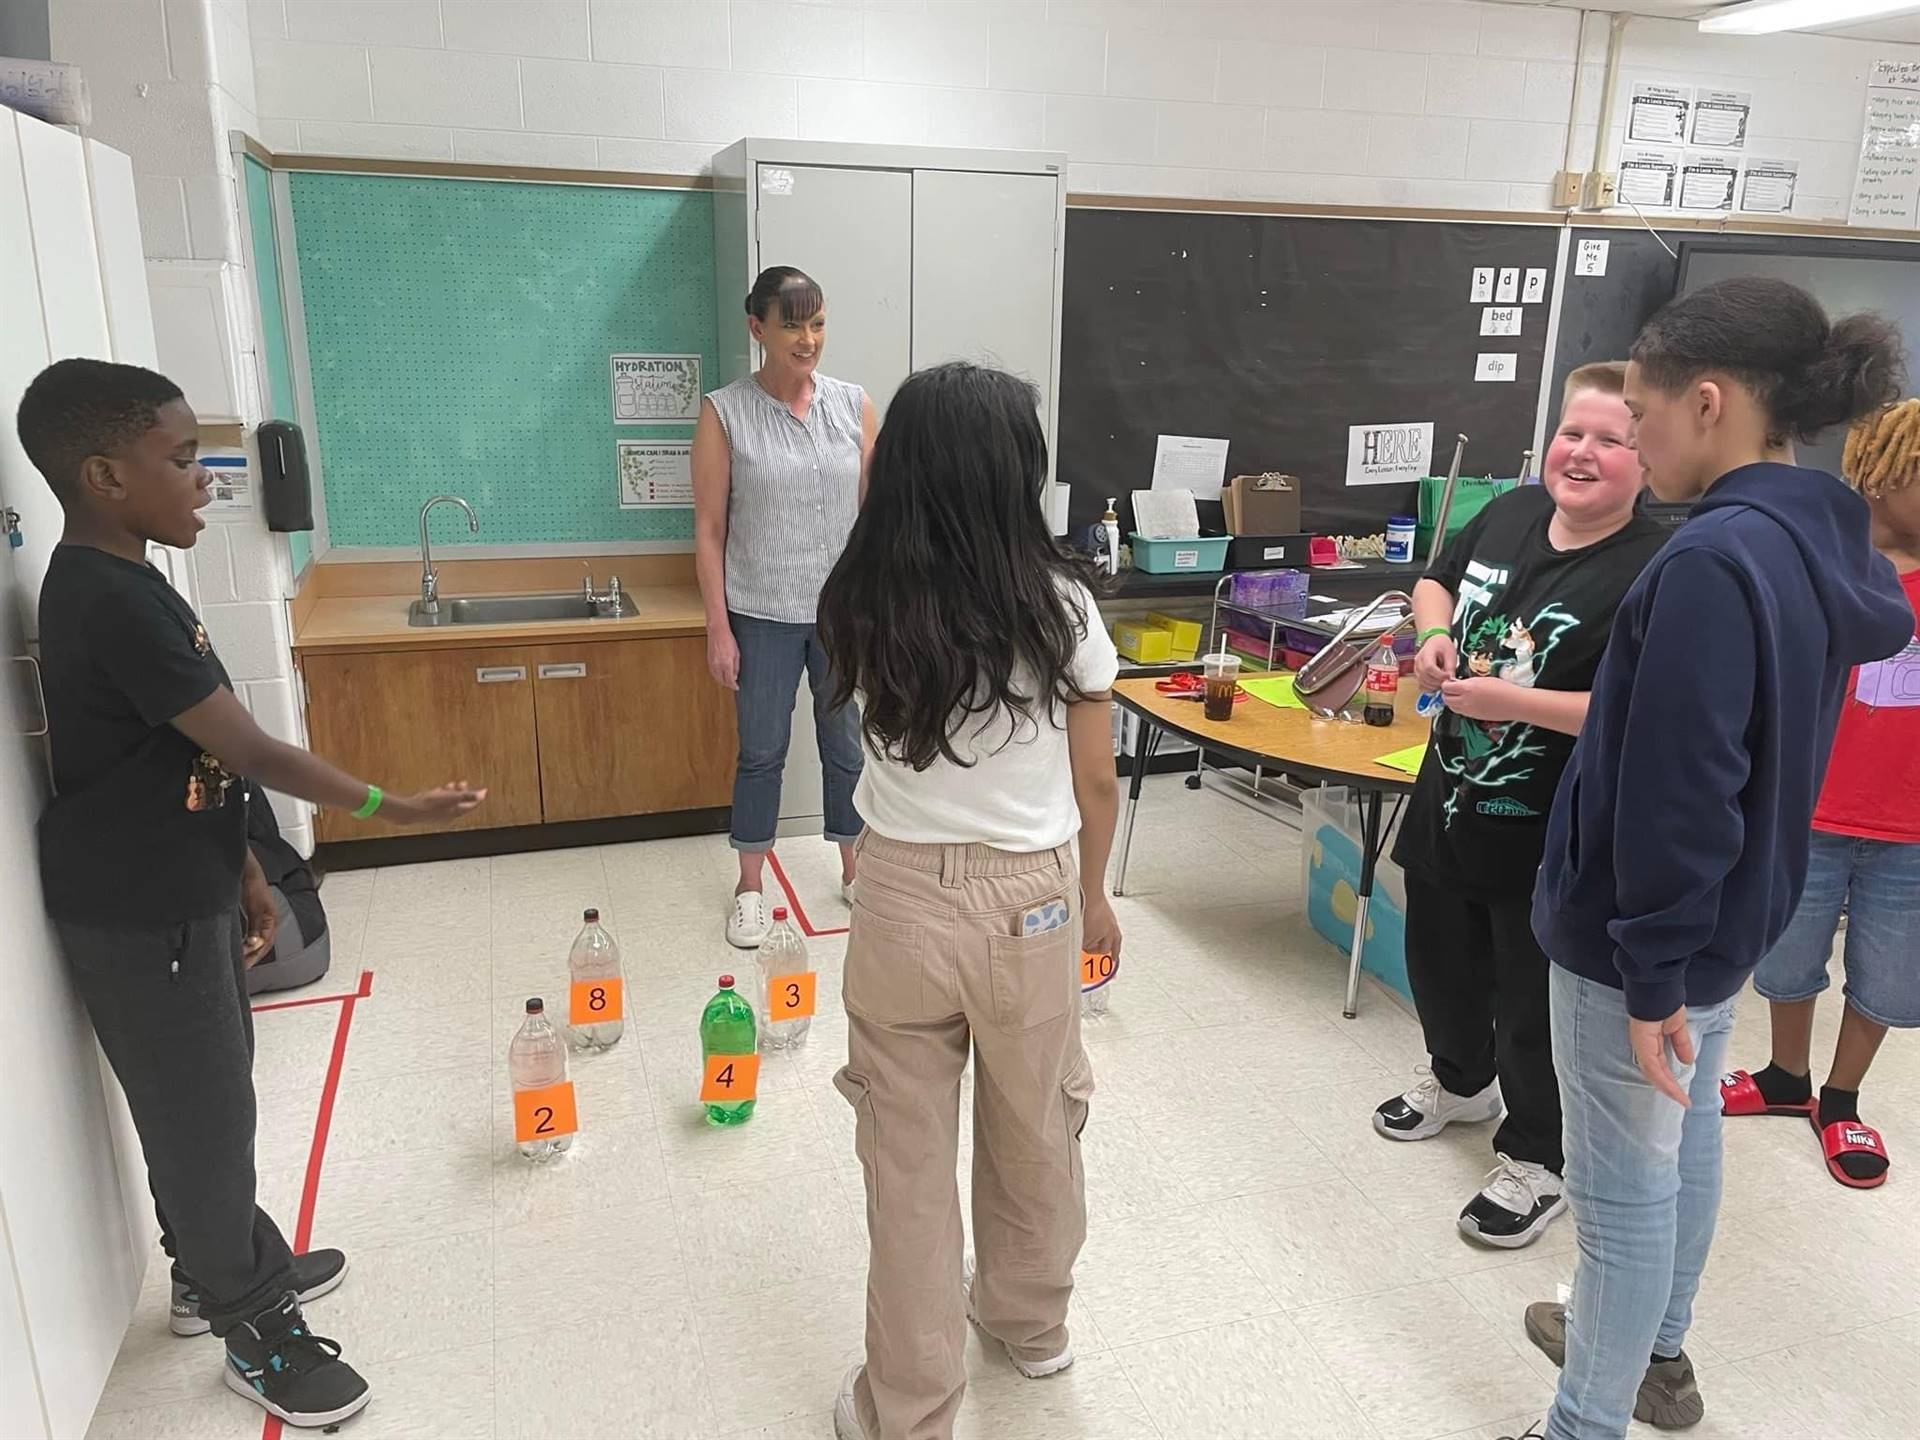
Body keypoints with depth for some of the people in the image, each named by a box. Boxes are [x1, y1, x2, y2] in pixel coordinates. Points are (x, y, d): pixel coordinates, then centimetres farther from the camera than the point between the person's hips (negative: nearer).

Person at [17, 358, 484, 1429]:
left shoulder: (120, 582, 6)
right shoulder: (111, 604, -26)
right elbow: (251, 751, -24)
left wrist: (241, 868, 16)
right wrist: (393, 806, -15)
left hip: (183, 892, 9)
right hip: (142, 917, -9)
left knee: (206, 1100, 22)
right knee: (205, 1114, 5)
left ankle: (216, 1272, 41)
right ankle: (257, 1330, 22)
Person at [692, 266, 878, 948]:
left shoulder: (854, 405, 1)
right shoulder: (724, 413, -6)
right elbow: (710, 528, -5)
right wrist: (718, 627, -8)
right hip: (763, 615, -2)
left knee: (849, 748, 12)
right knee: (761, 752, 9)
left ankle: (856, 869, 31)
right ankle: (750, 888, 25)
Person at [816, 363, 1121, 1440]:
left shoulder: (861, 604, -7)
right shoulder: (1058, 602, -12)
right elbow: (1096, 785, -3)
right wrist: (1094, 895, 14)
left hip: (904, 901, 1)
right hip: (1033, 902, 0)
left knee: (908, 1161, 15)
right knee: (1036, 1133, 24)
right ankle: (1031, 1321, 49)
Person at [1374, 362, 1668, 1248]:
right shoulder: (1511, 513, 0)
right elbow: (1439, 579, 17)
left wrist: (1517, 702, -27)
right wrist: (1436, 633, -3)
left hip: (1549, 835, -7)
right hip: (1449, 799, 7)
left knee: (1535, 999, 9)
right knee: (1440, 959, 25)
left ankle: (1535, 1161, 32)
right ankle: (1461, 1081, 52)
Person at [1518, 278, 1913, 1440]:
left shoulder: (1715, 561, -27)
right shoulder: (1821, 541, 3)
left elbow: (1674, 793, -27)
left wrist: (1650, 973, -20)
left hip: (1645, 939, -9)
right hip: (1731, 917, 9)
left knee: (1625, 1185, 5)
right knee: (1686, 1137, 24)